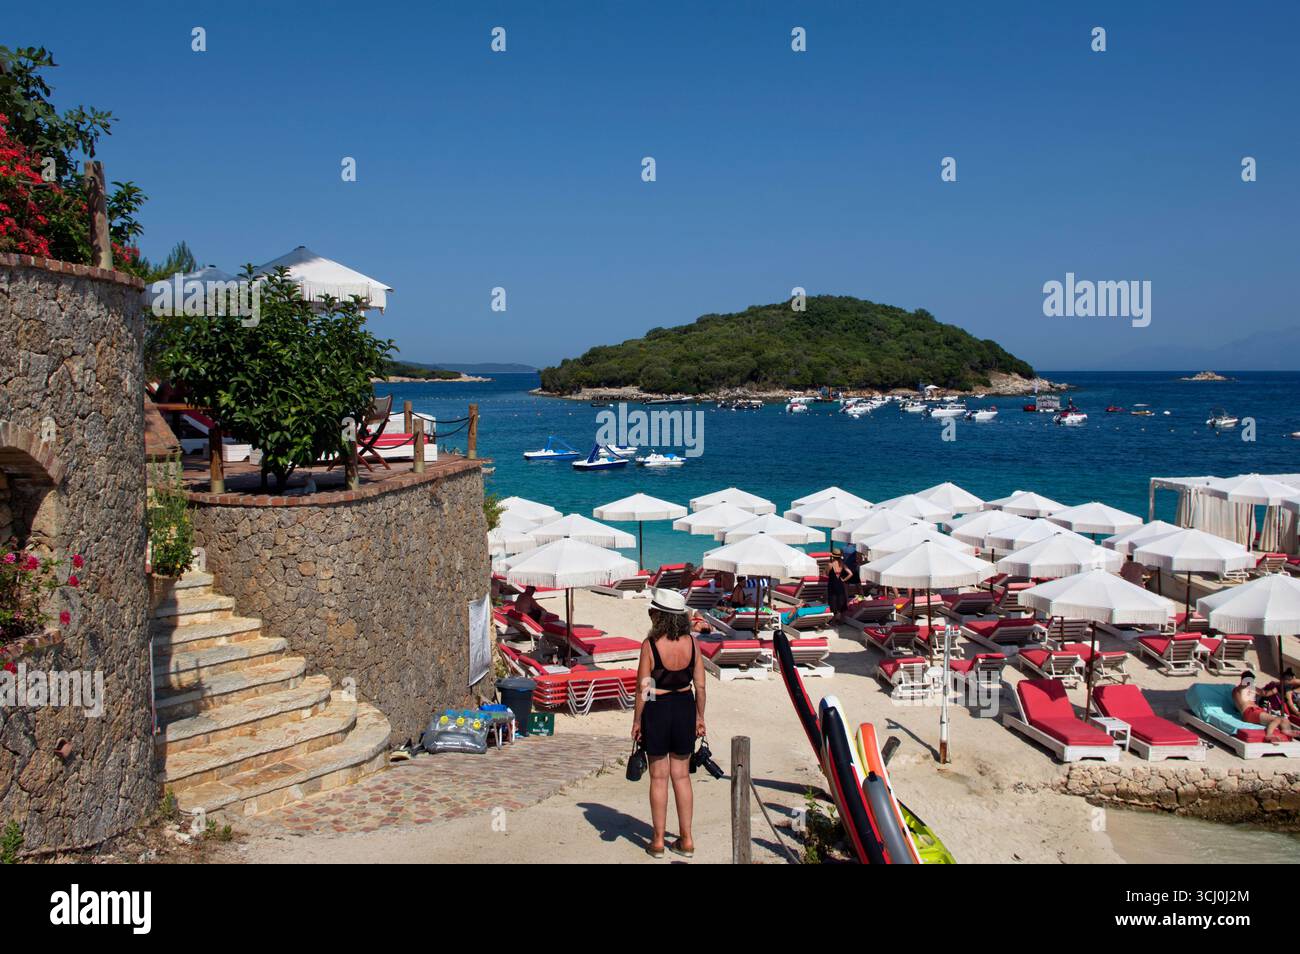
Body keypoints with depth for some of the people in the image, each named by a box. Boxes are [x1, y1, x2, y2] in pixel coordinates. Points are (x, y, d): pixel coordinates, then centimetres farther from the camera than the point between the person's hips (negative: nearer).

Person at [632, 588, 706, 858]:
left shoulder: (650, 645, -16)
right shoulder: (691, 642, -5)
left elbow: (643, 689, -12)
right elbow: (700, 685, 0)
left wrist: (637, 721, -1)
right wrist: (700, 717, 11)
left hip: (657, 709, -3)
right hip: (685, 707, 4)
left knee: (659, 777, 7)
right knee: (681, 776, 13)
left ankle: (658, 841, 16)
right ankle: (686, 839, 19)